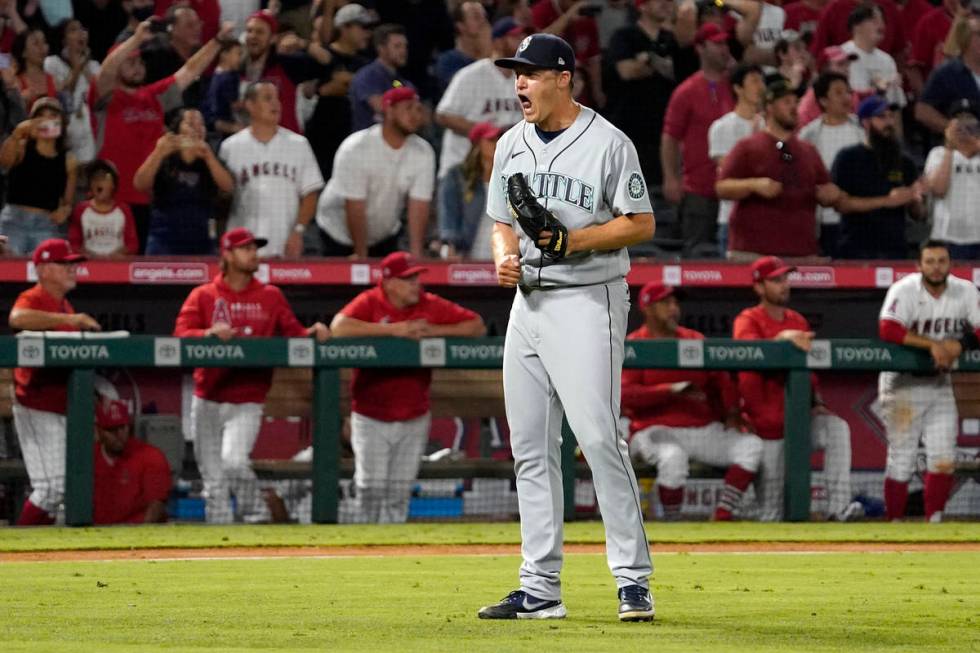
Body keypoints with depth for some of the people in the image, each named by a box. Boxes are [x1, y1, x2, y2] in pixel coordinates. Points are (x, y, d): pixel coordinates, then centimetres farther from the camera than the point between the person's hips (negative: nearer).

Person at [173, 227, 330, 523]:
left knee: (234, 461, -22)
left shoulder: (271, 297, 9)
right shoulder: (203, 296, 4)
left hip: (247, 401, -1)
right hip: (208, 401, 1)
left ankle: (254, 516, -2)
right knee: (214, 481, 4)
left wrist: (312, 332, -16)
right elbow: (181, 335, -7)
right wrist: (209, 333, -26)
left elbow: (292, 331, 4)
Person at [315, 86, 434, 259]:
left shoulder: (423, 153, -13)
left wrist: (416, 255, -26)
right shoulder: (355, 149, -25)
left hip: (386, 237, 4)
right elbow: (355, 208, -25)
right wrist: (362, 257, -25)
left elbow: (419, 208, -17)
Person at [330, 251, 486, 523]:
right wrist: (394, 329, -27)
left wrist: (435, 331, -14)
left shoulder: (431, 305, 0)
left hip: (414, 418, 3)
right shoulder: (369, 303, -8)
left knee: (399, 494, 5)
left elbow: (478, 327, 1)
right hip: (371, 418, -2)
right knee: (372, 489, -3)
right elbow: (339, 327, -27)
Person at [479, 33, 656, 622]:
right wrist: (505, 257, -1)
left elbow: (641, 224, -7)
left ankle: (634, 578, -11)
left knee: (599, 437, -15)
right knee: (530, 447, 7)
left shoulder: (608, 143, -7)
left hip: (587, 302, -7)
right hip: (528, 302, 7)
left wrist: (573, 240, -19)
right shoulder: (512, 145, 14)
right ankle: (540, 589, 11)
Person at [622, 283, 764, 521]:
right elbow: (625, 395, -15)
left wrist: (732, 414, -3)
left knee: (750, 444, -14)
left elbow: (720, 380, 15)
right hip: (657, 431, -6)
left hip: (704, 429, 6)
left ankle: (722, 516, -20)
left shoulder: (696, 340, 15)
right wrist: (671, 391, -24)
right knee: (672, 457, -38)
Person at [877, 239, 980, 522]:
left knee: (944, 459, -1)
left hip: (940, 384, 4)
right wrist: (932, 344, -32)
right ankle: (894, 524, 6)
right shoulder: (904, 291, -16)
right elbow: (887, 330, -29)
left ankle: (934, 520, 10)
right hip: (903, 384, -4)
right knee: (901, 461, -3)